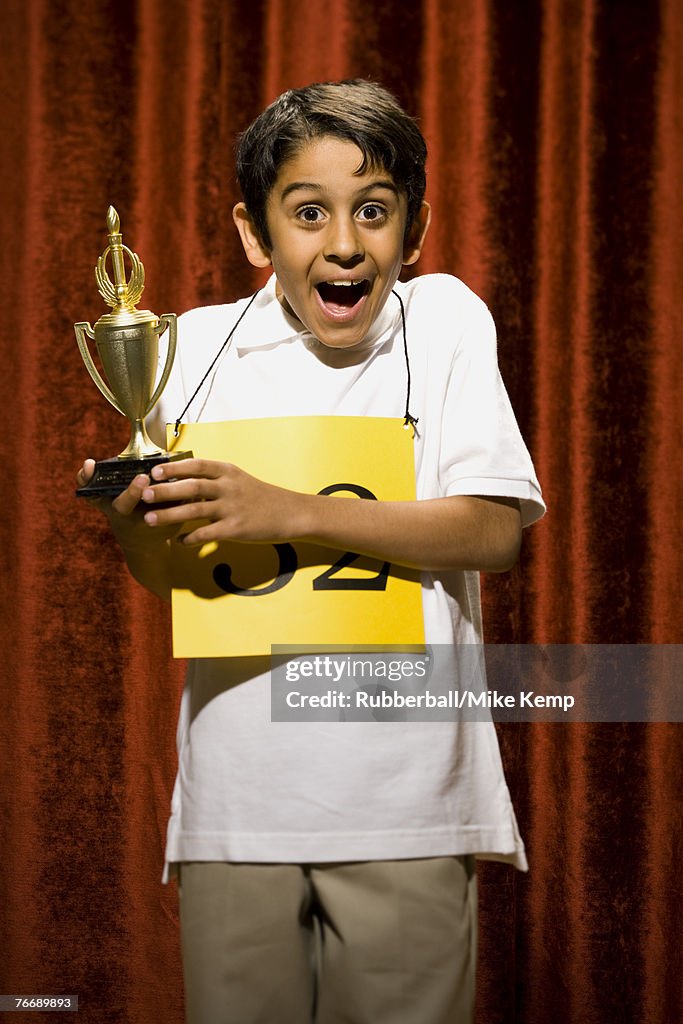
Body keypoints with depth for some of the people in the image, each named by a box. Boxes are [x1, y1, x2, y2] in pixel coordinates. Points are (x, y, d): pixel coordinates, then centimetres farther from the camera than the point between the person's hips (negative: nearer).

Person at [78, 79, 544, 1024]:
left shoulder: (443, 320, -1)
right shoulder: (202, 344, 5)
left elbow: (494, 530, -11)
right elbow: (166, 575, 11)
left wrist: (288, 513, -19)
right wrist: (129, 512, -13)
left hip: (405, 805, -2)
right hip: (237, 799, 2)